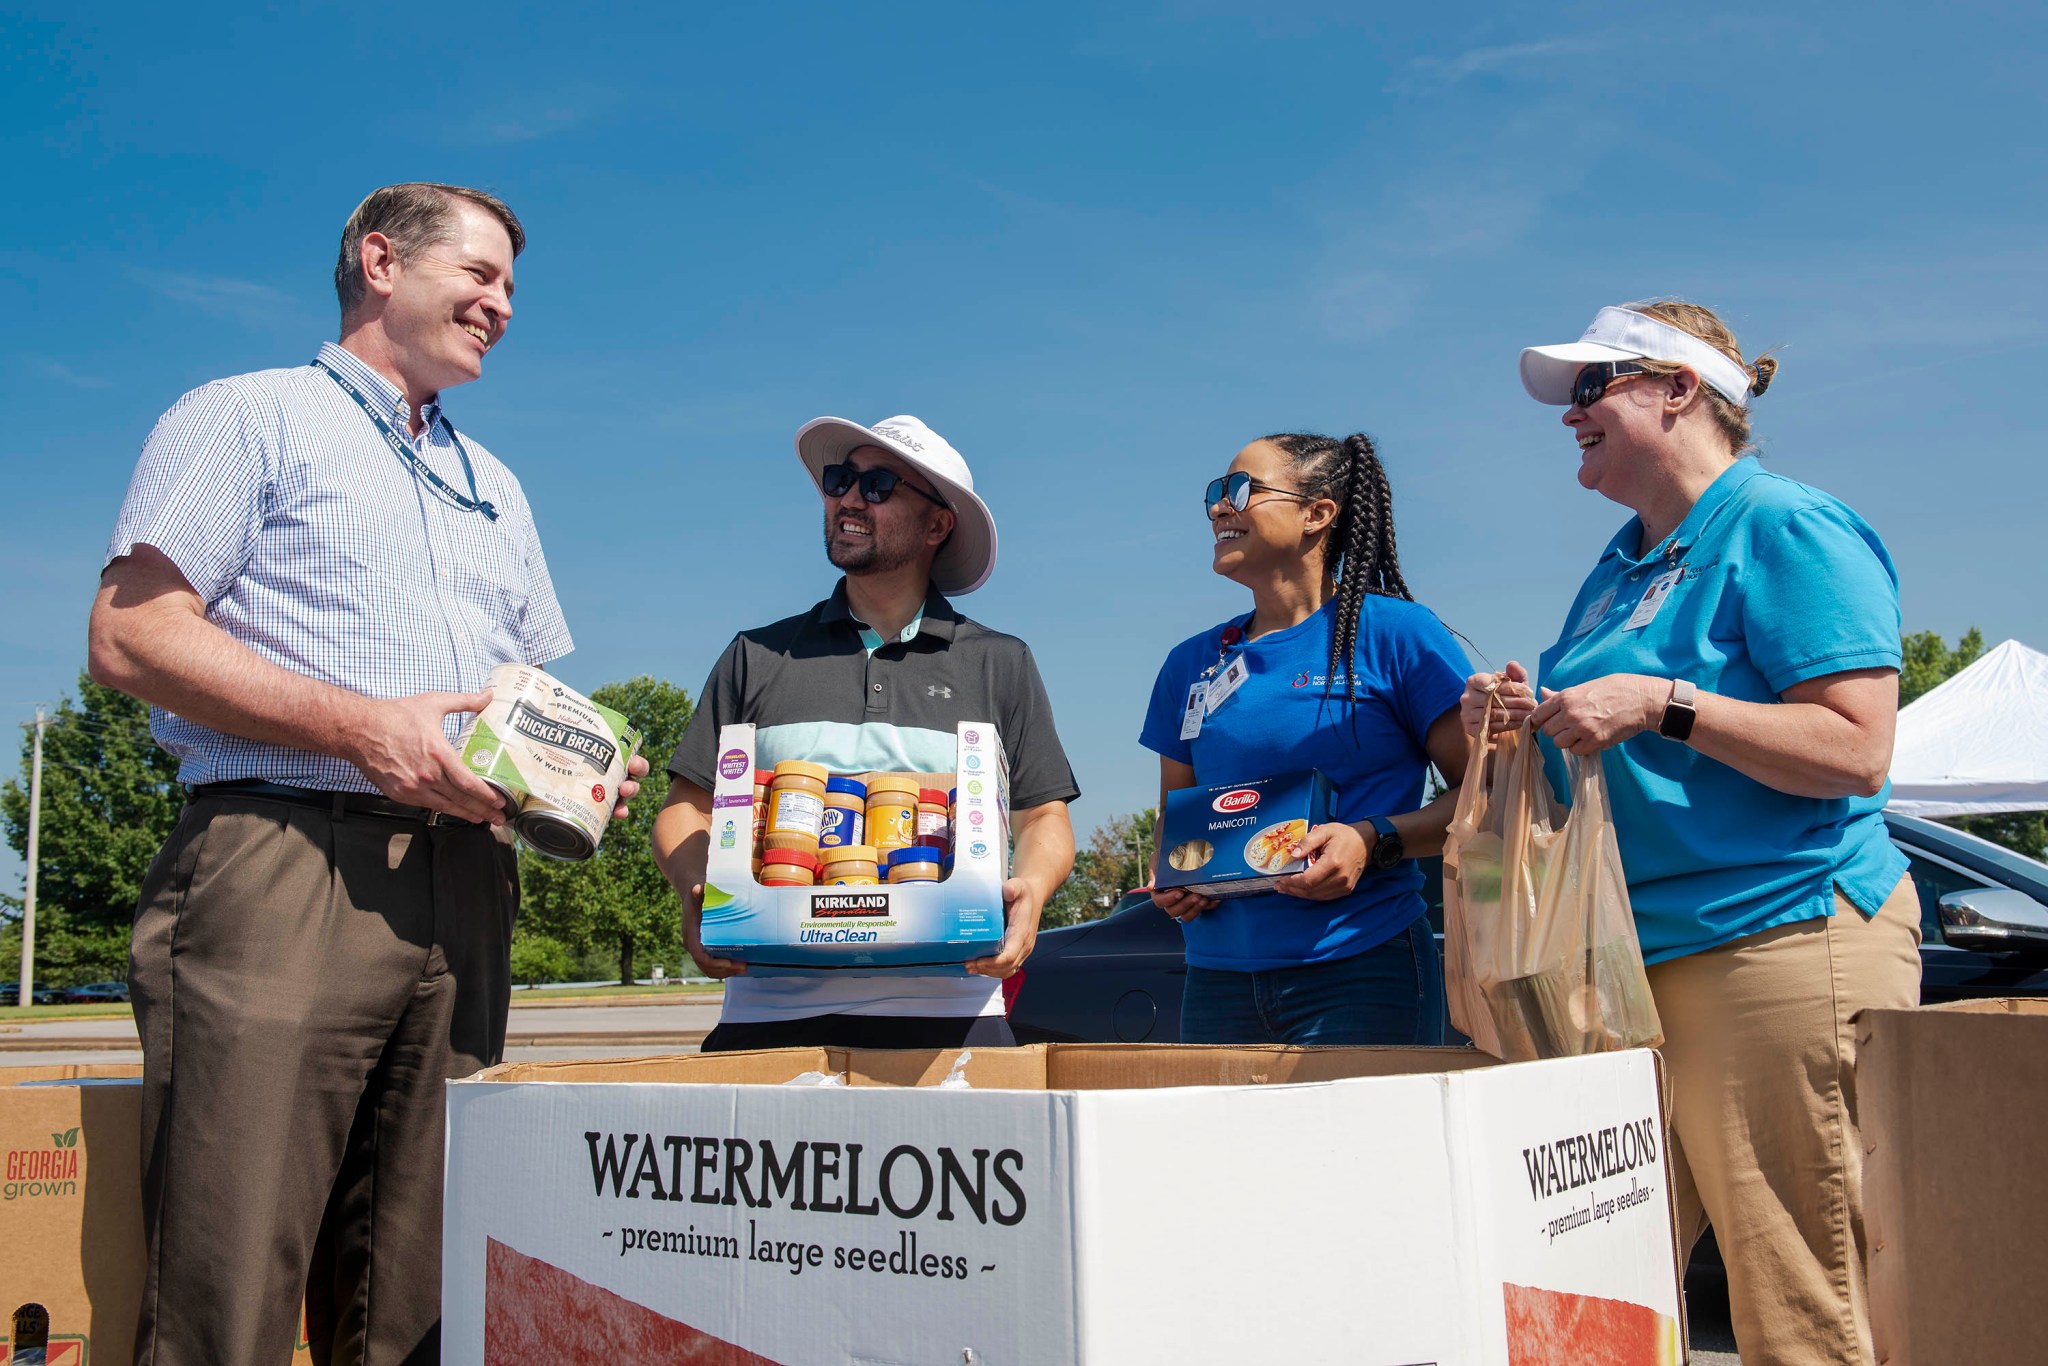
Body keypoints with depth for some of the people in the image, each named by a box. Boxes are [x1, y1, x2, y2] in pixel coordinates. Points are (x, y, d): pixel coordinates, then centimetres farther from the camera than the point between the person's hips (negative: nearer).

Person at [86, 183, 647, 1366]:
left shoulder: (494, 486, 28)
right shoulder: (252, 418, 7)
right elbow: (131, 634, -5)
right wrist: (360, 726, -14)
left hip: (464, 883, 6)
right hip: (282, 861, -6)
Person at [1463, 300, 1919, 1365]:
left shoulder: (1790, 529, -6)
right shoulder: (1622, 562, 20)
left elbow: (1855, 750, -15)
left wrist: (1660, 704, -20)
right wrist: (1524, 720, 8)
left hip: (1780, 936, -8)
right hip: (1633, 956, 9)